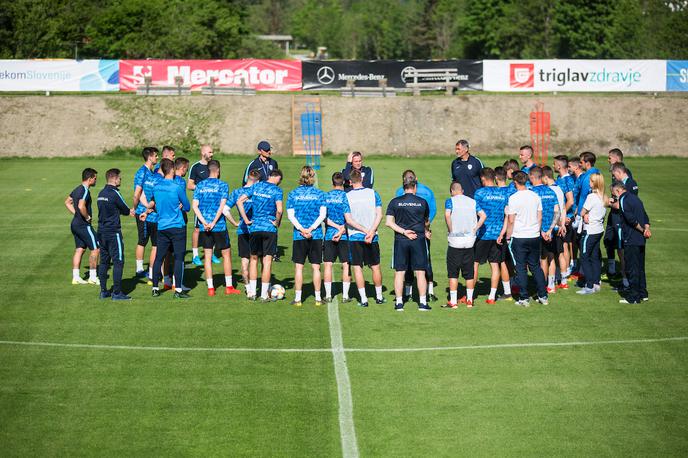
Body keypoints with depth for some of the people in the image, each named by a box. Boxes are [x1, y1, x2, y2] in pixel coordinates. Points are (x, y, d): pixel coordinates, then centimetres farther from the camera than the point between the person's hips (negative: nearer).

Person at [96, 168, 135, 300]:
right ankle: (116, 292, -4)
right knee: (118, 262, -3)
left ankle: (103, 291, 14)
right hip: (113, 232, -8)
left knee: (104, 262, 11)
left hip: (102, 232, 8)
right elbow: (125, 210, -3)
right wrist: (132, 211, 18)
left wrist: (129, 211, 16)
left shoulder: (101, 194, 11)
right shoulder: (115, 193, -14)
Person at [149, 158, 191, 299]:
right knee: (179, 258, -1)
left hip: (162, 227, 5)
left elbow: (152, 203, 21)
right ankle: (178, 290, -3)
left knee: (159, 257, 10)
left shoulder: (156, 187, 4)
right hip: (177, 227, -5)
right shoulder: (177, 188, -12)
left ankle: (155, 288, 13)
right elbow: (187, 207, -3)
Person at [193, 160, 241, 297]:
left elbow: (194, 205, -3)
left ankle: (210, 288, 5)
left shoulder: (200, 185, 6)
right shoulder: (222, 185, -3)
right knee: (226, 254, 9)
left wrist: (204, 222, -9)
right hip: (219, 226, -3)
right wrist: (213, 223, -12)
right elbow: (222, 206, -13)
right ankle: (229, 286, 11)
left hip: (204, 226, 3)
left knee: (207, 256, 6)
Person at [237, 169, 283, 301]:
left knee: (253, 259, 14)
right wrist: (277, 223, -2)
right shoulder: (277, 190, -6)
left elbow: (239, 201, 1)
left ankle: (252, 292, 13)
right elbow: (279, 210, -20)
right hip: (269, 228, -3)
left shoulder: (256, 186, 7)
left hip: (254, 227, 3)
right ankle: (264, 294, 4)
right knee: (267, 261, 3)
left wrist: (246, 220, 3)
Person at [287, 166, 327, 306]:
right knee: (316, 267, 6)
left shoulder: (293, 194, 1)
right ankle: (318, 298, 9)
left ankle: (297, 298, 4)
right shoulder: (319, 194, 2)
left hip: (299, 236, 0)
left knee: (298, 267, 4)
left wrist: (301, 229, -11)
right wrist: (311, 228, -10)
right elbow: (323, 214, -6)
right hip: (316, 235, 0)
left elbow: (290, 215, -6)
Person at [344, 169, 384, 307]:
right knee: (375, 266, 13)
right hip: (372, 238, 2)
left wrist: (366, 231, -10)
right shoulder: (373, 193, 1)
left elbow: (348, 220, -9)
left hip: (355, 237, -2)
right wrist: (371, 232, -12)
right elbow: (379, 215, -6)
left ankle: (363, 299, -1)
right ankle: (379, 296, 22)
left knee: (357, 267, 3)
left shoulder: (347, 196, -3)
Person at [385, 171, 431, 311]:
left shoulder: (394, 202, 0)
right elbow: (427, 223, 14)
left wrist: (403, 231, -5)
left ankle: (399, 302, 5)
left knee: (399, 272, 6)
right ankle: (422, 302, 4)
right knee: (420, 272, 5)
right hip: (418, 240, 0)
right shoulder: (422, 202, 0)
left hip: (400, 241, 0)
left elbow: (389, 222, -6)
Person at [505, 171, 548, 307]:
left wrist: (508, 236, -1)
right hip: (534, 236, 5)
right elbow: (540, 217, 9)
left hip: (519, 238, -5)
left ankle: (524, 298, 3)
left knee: (521, 268, 2)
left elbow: (511, 221, -11)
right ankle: (543, 296, 14)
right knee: (536, 266, 14)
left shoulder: (513, 198, -12)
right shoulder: (535, 196, 3)